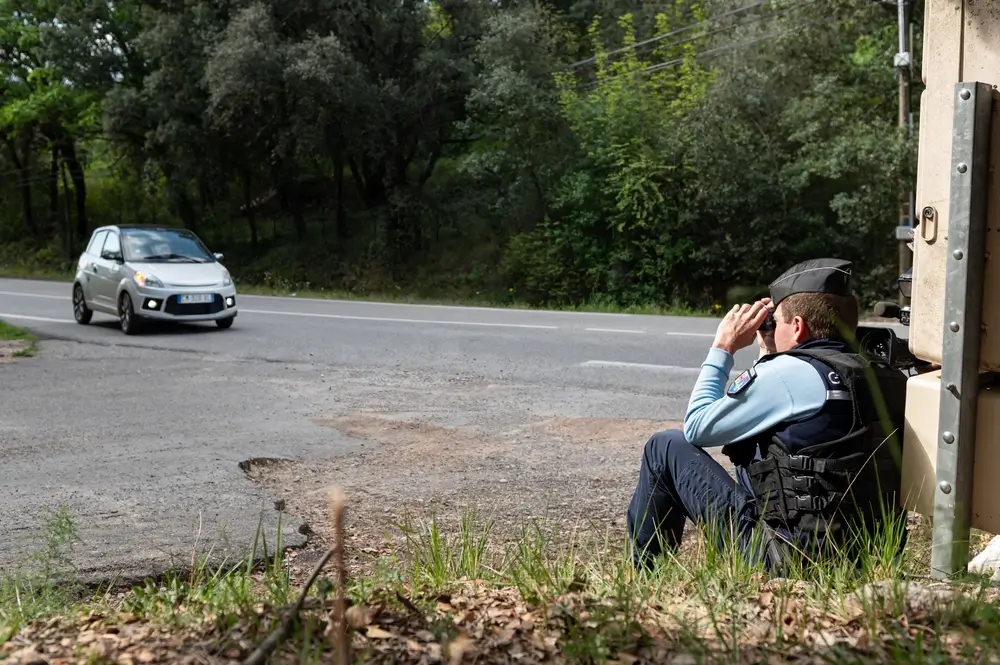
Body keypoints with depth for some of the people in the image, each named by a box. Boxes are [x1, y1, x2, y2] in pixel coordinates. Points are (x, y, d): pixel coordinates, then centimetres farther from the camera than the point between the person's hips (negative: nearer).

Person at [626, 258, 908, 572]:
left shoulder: (792, 372, -16)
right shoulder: (882, 380, 8)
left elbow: (697, 427, -6)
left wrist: (722, 347, 3)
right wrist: (768, 354, 18)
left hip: (789, 557, -8)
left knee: (666, 446, 3)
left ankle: (639, 574, 20)